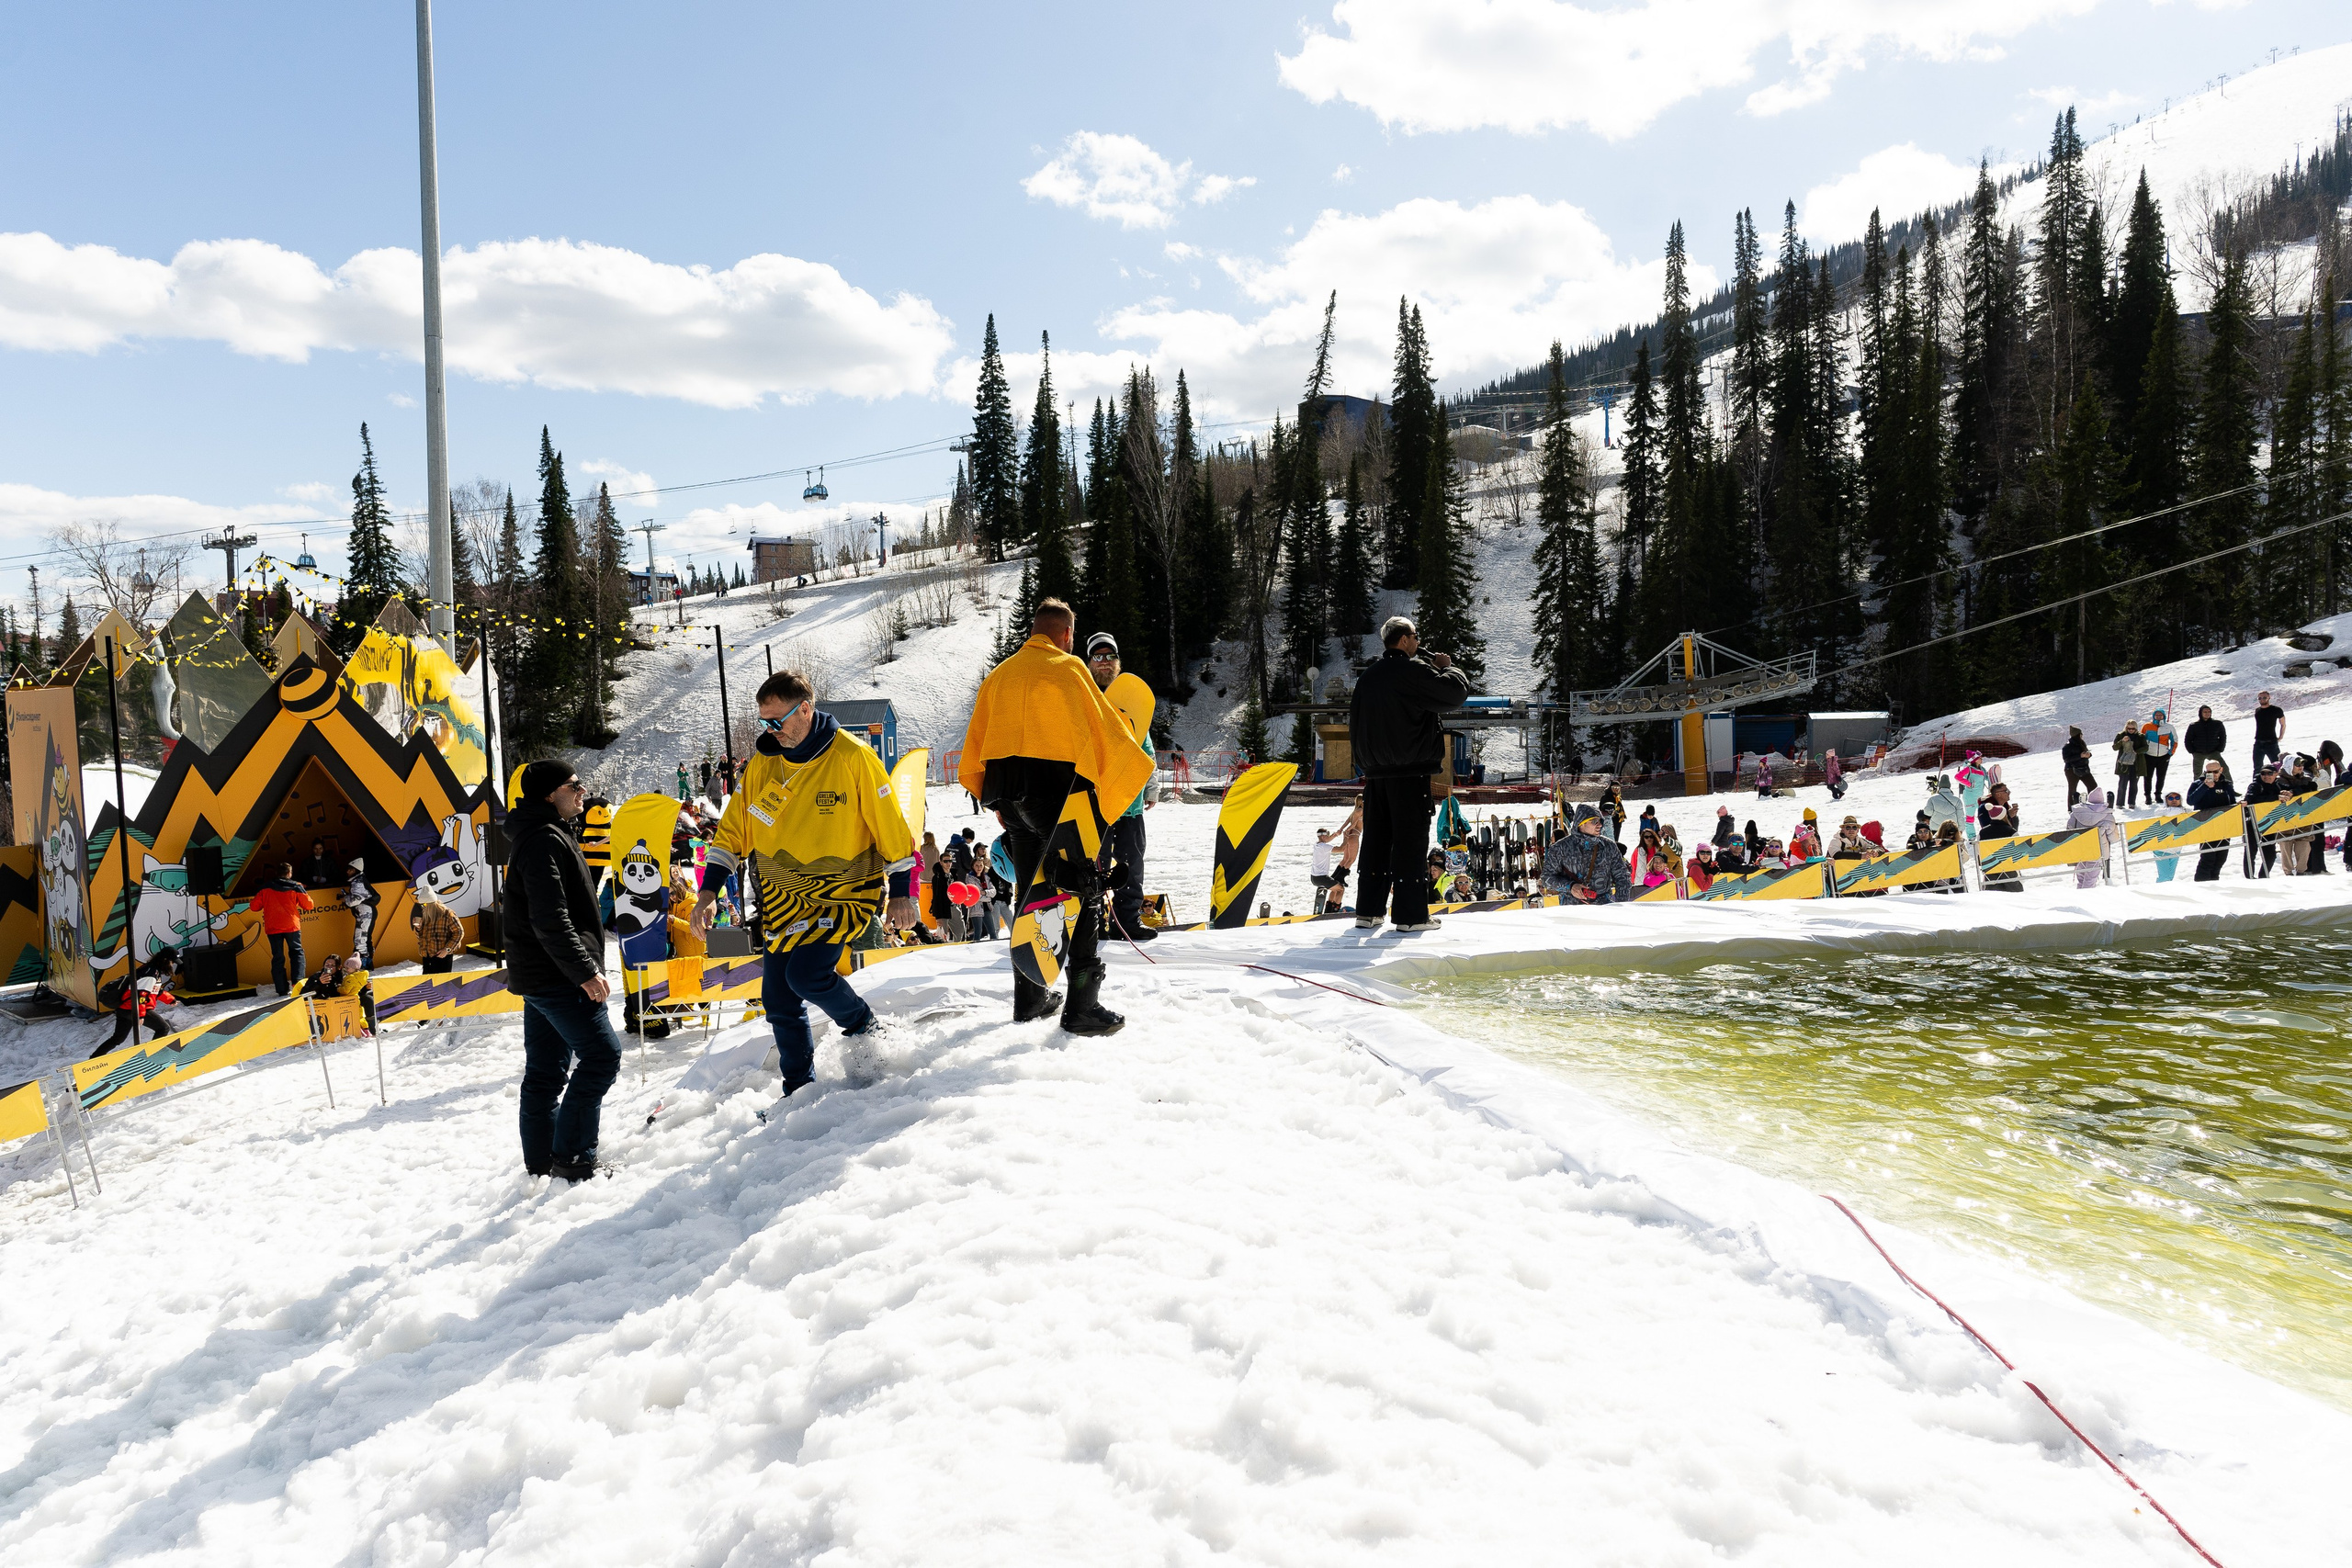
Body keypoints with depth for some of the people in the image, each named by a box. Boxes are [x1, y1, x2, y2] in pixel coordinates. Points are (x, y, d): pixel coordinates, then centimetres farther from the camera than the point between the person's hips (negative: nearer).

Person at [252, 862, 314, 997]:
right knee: (297, 952, 14)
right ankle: (297, 982, -5)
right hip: (291, 926, -1)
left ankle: (283, 990, 2)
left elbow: (255, 906, 5)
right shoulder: (295, 887, 0)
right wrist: (301, 891, 19)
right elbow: (309, 905, 3)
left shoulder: (266, 887, 4)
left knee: (277, 957, 6)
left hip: (272, 927, 1)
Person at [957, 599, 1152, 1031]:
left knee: (1031, 891, 17)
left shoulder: (999, 675, 15)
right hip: (1059, 791, -7)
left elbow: (974, 748, 16)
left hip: (1010, 796, 7)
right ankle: (1081, 1006, -7)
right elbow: (1104, 731, -9)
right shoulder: (1067, 668, -4)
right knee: (1083, 894, -2)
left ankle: (1029, 998, 22)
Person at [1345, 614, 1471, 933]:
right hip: (1410, 770, -7)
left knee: (1376, 839, 10)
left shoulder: (1367, 677, 13)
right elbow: (1455, 692, -12)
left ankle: (1368, 911, 12)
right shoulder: (1412, 670, -10)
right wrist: (1446, 667, 7)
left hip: (1376, 772, 7)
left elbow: (1355, 724, 19)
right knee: (1411, 840, -4)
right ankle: (1409, 915, -4)